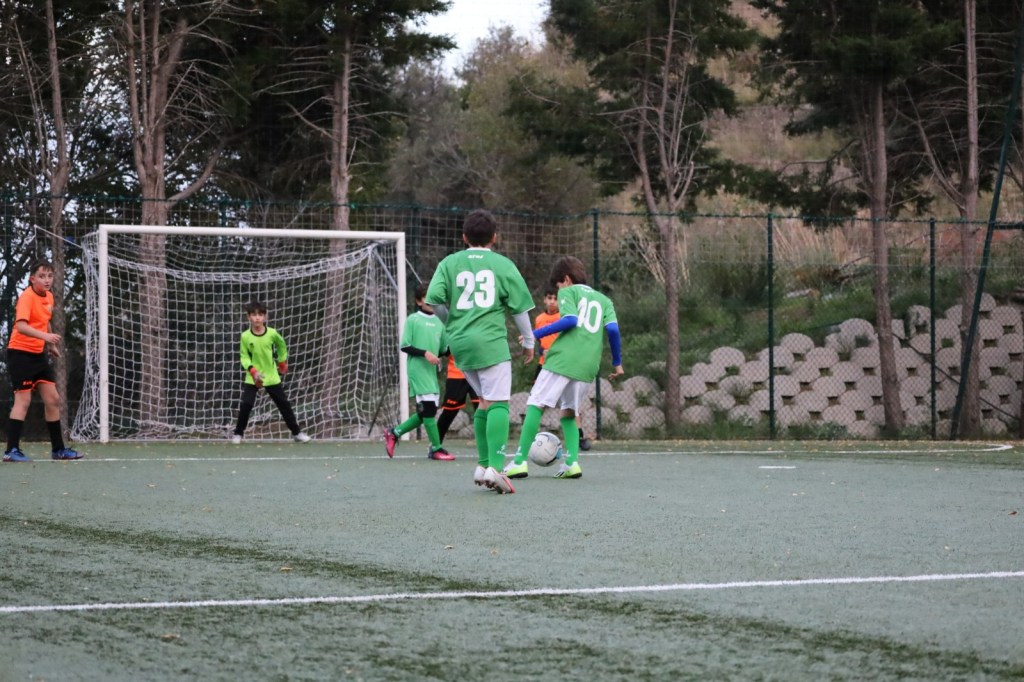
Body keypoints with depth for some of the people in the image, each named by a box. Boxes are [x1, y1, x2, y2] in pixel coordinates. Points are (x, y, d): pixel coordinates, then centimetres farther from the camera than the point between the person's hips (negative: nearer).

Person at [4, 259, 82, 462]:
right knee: (23, 399, -10)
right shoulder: (27, 297, -17)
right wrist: (44, 336, -44)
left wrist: (51, 344, 23)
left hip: (38, 354, 8)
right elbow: (21, 326, -32)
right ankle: (11, 450, -8)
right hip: (20, 353, -8)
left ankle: (58, 449, 15)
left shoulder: (49, 297, 8)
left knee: (53, 399, 7)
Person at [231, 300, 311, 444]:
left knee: (284, 404, 6)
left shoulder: (272, 333, -10)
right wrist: (252, 371, -23)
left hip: (272, 377, 1)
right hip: (252, 377, -1)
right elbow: (244, 356, -8)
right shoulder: (245, 336, -13)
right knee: (246, 404, -12)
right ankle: (238, 433, 6)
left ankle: (297, 433, 17)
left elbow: (281, 345, 11)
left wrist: (282, 362, 19)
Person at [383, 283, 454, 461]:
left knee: (425, 413, 7)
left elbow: (443, 349, 18)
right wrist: (425, 353, -16)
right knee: (428, 408, -12)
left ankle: (394, 433, 22)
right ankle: (436, 449, -7)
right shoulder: (413, 320, -2)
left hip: (431, 371, 7)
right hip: (417, 370, -7)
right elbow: (405, 346, -6)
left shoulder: (438, 323, 15)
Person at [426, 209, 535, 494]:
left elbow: (434, 298, -2)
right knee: (498, 403, -9)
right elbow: (519, 307, 7)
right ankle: (495, 467, -24)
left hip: (460, 342, 4)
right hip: (490, 341, -4)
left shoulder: (450, 262, 10)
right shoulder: (503, 264, 5)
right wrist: (528, 342, 19)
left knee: (485, 401, 18)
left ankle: (483, 464, 16)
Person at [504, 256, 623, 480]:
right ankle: (572, 462, -2)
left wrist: (536, 334, -6)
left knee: (536, 405, -2)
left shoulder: (568, 292, 8)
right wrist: (617, 363, 13)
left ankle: (520, 461, -9)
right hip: (588, 366, 5)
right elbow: (613, 328, 8)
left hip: (563, 358, -5)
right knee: (569, 413, 17)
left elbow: (570, 320, -9)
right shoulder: (604, 300, 22)